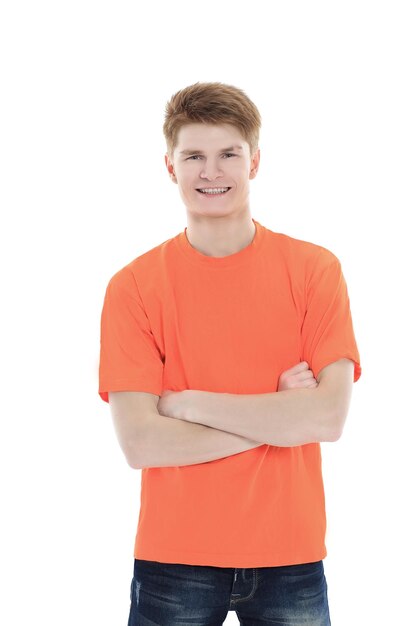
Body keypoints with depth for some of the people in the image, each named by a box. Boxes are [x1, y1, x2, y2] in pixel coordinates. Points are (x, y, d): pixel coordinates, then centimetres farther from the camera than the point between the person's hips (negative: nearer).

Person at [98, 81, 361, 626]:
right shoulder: (132, 286, -5)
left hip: (290, 556, 1)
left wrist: (191, 403, -12)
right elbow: (140, 443, -13)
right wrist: (278, 414, -13)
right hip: (172, 560, 0)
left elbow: (329, 417, -12)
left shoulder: (315, 269, -3)